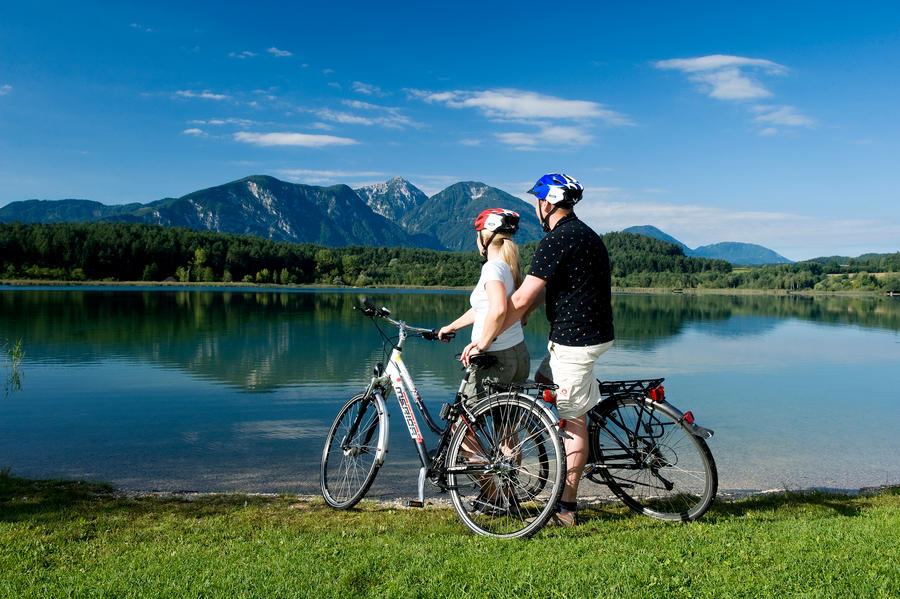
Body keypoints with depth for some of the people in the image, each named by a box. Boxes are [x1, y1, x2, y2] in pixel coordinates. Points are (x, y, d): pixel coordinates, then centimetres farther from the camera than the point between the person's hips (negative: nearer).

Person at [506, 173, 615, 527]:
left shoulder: (557, 239, -18)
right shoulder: (584, 234, 14)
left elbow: (521, 300, -20)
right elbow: (543, 292, 19)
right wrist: (513, 322, 17)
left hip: (575, 341, -9)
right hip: (587, 334, 9)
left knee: (572, 420, -1)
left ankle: (566, 508, 10)